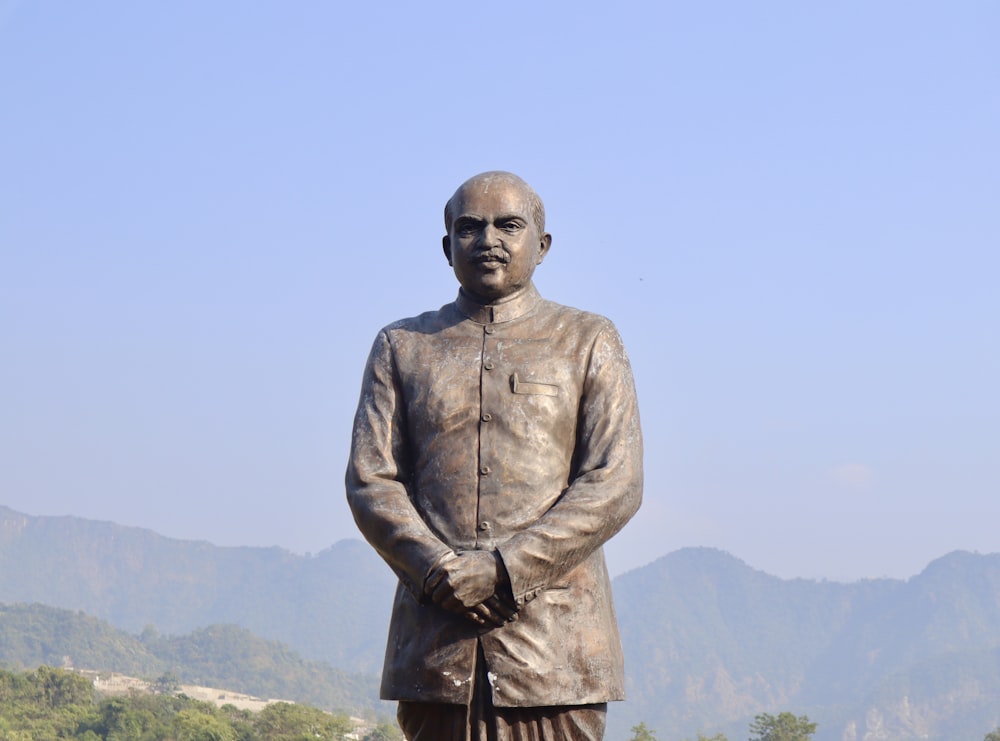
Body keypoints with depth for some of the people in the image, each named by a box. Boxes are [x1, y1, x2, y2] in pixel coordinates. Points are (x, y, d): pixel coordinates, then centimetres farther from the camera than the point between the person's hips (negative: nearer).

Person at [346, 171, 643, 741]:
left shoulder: (591, 344, 9)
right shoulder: (402, 347, 15)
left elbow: (615, 486, -2)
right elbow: (369, 481, 6)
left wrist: (504, 571, -13)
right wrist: (439, 570, -12)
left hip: (554, 645, -2)